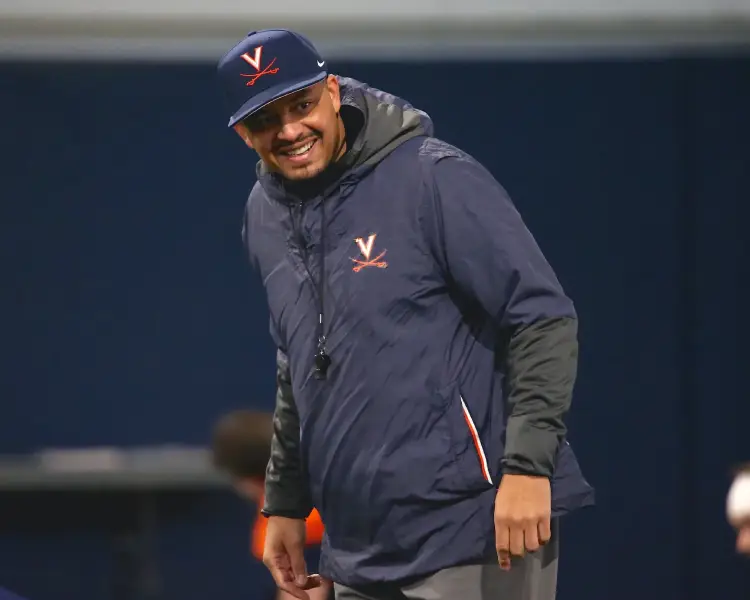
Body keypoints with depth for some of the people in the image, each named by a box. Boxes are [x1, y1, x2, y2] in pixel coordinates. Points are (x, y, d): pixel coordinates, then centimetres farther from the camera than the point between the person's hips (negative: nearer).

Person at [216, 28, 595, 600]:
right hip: (357, 548, 7)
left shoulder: (434, 178, -10)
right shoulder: (266, 215, 11)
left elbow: (545, 320, -13)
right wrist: (285, 502, 23)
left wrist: (528, 465, -21)